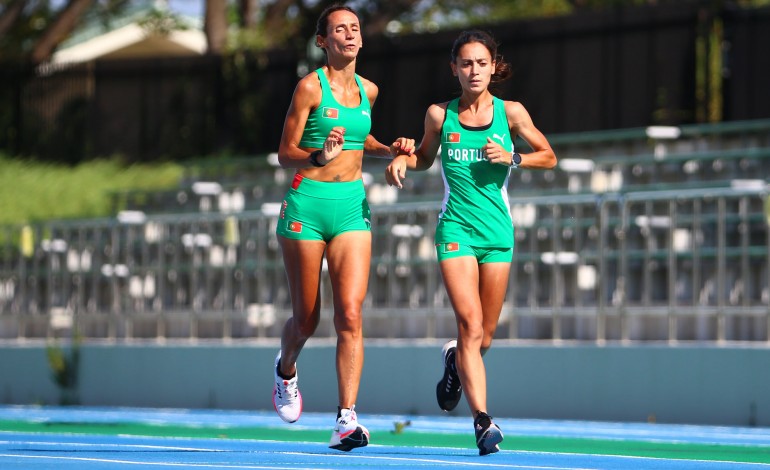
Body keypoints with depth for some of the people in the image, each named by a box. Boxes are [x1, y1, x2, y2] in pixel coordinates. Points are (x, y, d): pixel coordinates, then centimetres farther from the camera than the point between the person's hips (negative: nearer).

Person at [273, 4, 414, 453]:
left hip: (352, 206, 3)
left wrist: (391, 150, 11)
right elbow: (285, 153, -6)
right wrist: (319, 156, -26)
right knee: (307, 319, 6)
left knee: (350, 314, -13)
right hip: (307, 204, -3)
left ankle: (347, 421, -17)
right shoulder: (310, 86, -7)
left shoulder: (368, 91, 9)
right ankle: (286, 369, 42)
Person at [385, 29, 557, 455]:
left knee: (484, 336, 8)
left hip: (497, 230, 2)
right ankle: (482, 420, -21)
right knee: (470, 324, -18)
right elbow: (424, 157, 20)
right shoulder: (439, 115, 2)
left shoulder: (510, 113, 1)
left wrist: (512, 158, -8)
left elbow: (548, 156, 10)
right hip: (456, 227, -2)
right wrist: (402, 160, -2)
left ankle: (455, 360, 44)